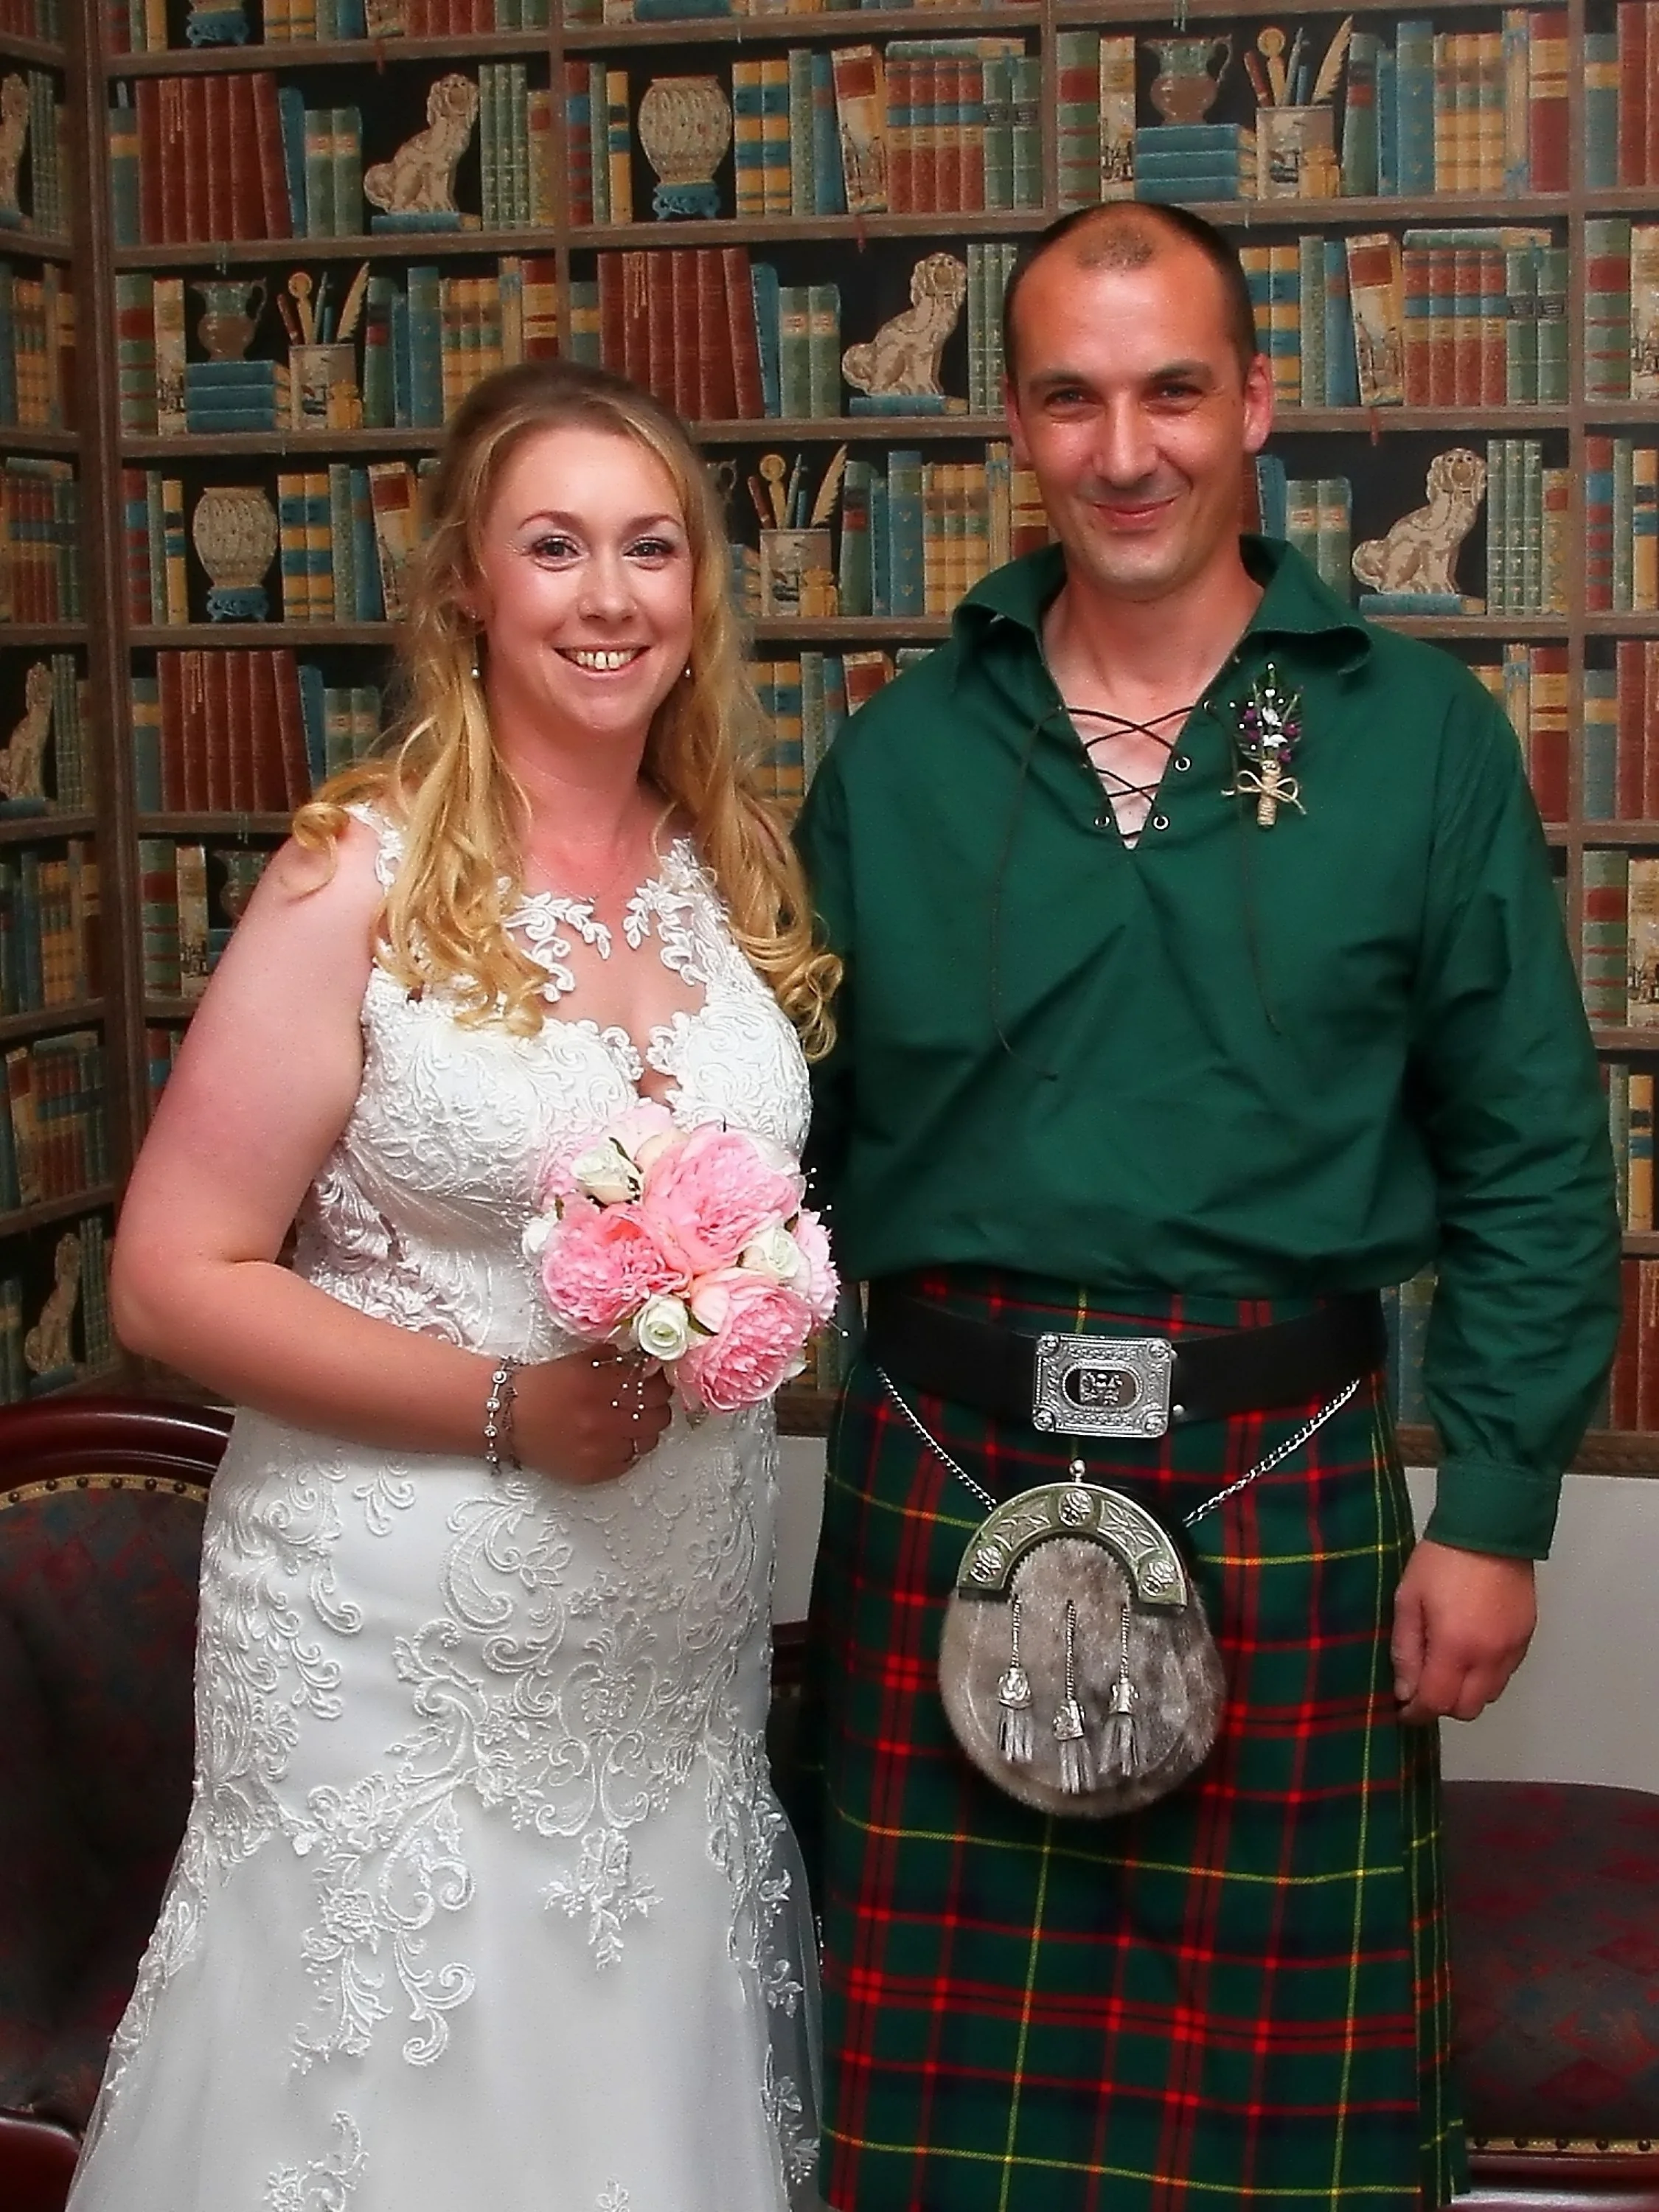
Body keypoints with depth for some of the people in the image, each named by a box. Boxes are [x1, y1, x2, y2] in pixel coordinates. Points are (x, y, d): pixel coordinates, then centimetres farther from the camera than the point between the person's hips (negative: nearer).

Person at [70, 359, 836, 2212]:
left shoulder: (730, 873, 6)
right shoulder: (363, 878, -11)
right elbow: (173, 1282, -12)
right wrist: (508, 1403, -19)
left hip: (683, 1644, 5)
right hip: (407, 1654, -5)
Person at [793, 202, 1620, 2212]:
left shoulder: (1423, 741, 0)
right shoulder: (896, 760, 5)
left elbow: (1532, 1170, 1)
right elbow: (793, 1138, 8)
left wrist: (1495, 1513, -3)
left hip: (1283, 1487, -1)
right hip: (941, 1479, 1)